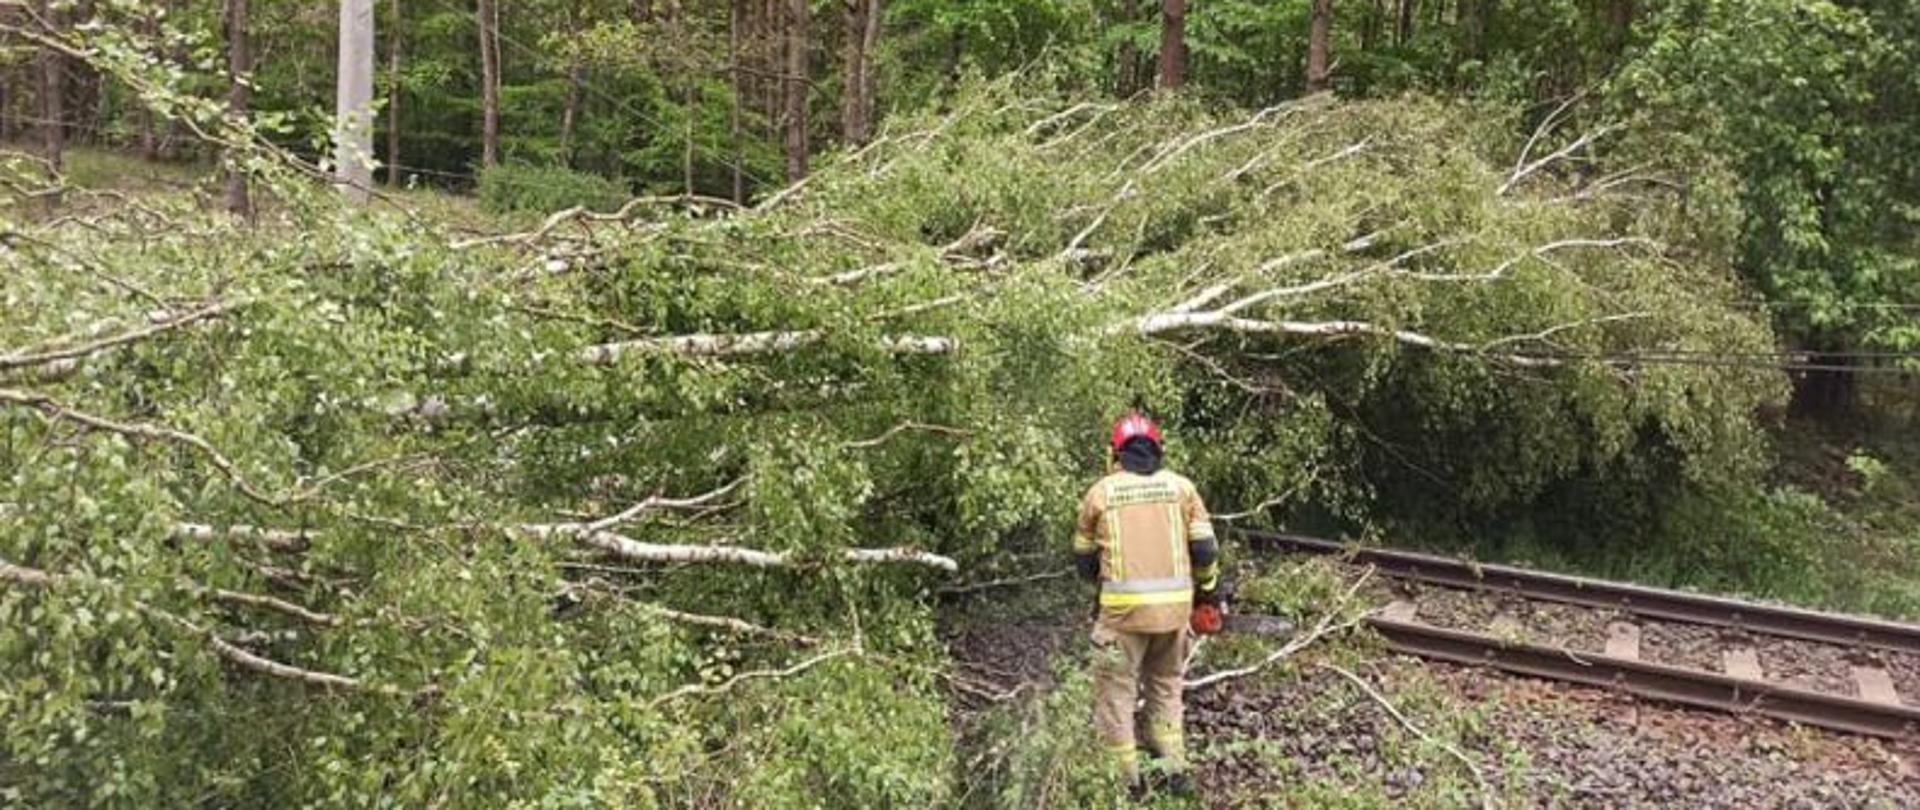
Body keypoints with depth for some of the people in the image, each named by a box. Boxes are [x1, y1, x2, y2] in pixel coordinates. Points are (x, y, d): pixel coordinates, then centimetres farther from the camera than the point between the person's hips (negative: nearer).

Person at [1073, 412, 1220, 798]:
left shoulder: (1100, 492, 3)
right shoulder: (1181, 487, 5)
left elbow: (1084, 557, 12)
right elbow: (1205, 548, 3)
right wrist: (1207, 589, 21)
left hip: (1124, 606, -3)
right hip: (1173, 604, 3)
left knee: (1116, 693, 9)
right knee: (1166, 686, 20)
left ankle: (1126, 778, 11)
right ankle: (1175, 770, 20)